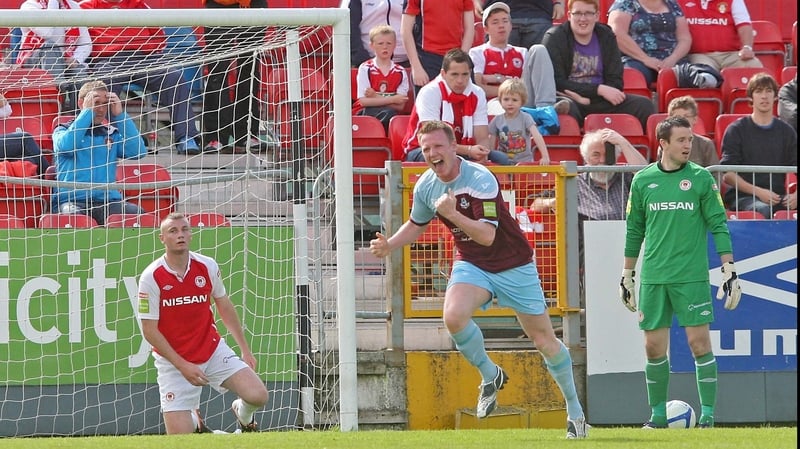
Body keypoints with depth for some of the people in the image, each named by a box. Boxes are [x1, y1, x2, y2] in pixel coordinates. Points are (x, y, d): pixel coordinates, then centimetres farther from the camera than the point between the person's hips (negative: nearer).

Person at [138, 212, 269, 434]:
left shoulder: (208, 266, -5)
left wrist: (245, 349, 11)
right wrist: (183, 366, -18)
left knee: (258, 396, -15)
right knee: (179, 439, -11)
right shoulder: (151, 277, -16)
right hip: (173, 363, -3)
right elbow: (149, 330, -13)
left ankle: (243, 415, 24)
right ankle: (194, 422, 29)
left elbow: (224, 306, 11)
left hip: (213, 350, 3)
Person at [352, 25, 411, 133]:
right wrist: (392, 100, -13)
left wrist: (376, 97, -14)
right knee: (389, 113, -34)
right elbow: (363, 101, -9)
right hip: (365, 113, -3)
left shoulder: (400, 72, 5)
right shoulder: (365, 69, -1)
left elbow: (400, 106, -2)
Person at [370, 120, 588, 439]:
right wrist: (389, 245, 0)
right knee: (453, 316, -28)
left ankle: (575, 410, 22)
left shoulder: (481, 179, -24)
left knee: (544, 340, 3)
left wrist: (453, 214, -40)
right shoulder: (425, 186, -4)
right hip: (472, 265, 4)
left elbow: (487, 235, -30)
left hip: (513, 266, -4)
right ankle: (490, 376, -3)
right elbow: (417, 224, 16)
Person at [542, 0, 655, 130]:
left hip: (597, 101, 4)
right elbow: (557, 82, -11)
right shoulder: (554, 38, -3)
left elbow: (615, 82, 4)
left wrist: (586, 98, -15)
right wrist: (599, 90, -17)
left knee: (644, 105, -16)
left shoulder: (607, 37, 9)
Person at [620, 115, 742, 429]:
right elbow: (634, 230, 14)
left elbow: (719, 226, 1)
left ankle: (707, 415, -2)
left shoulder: (701, 178, 1)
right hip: (652, 279, 2)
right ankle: (658, 415, 15)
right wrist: (627, 276, 15)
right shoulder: (643, 180, 7)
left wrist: (730, 271, -5)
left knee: (699, 343, -7)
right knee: (654, 347, 3)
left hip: (692, 277, -2)